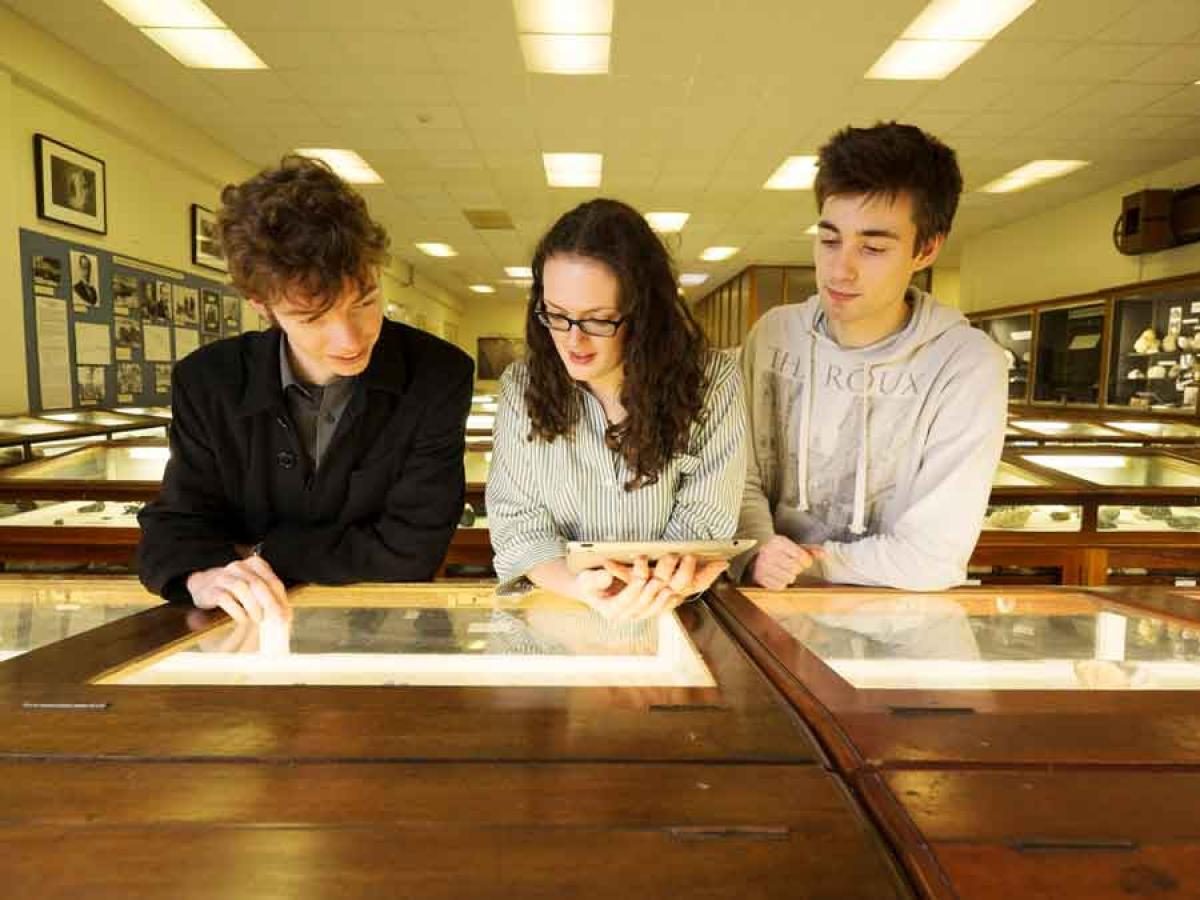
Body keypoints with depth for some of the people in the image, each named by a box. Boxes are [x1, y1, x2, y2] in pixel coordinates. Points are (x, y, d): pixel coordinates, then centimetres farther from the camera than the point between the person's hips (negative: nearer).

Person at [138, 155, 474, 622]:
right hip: (253, 633, 3)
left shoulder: (440, 377, -13)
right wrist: (205, 575, -22)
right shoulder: (207, 383, -4)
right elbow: (173, 529, 0)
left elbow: (410, 549, -14)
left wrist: (265, 553, -8)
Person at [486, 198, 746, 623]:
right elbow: (518, 523, -3)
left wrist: (664, 580, -27)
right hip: (553, 610, 1)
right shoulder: (522, 386, -2)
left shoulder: (713, 384, -6)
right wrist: (581, 587, -23)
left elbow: (702, 520, -6)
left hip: (671, 615, 0)